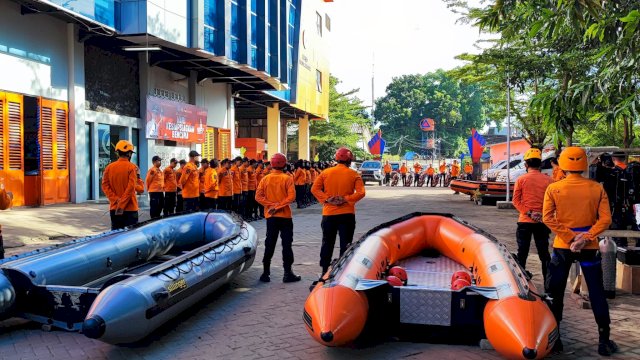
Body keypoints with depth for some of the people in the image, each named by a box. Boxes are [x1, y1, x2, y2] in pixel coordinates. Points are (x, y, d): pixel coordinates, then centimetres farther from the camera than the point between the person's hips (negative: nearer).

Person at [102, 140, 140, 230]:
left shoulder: (109, 167, 5)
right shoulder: (132, 167, -8)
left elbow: (105, 186, -2)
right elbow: (131, 188, -16)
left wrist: (116, 200, -7)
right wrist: (121, 205, -15)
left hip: (114, 208, 4)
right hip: (130, 208, -4)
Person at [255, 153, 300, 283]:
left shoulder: (265, 179, 2)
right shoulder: (287, 178, -7)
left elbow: (258, 196, -5)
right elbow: (291, 196, -17)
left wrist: (271, 205, -9)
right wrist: (278, 206, -14)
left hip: (271, 216, 3)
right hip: (285, 216, -3)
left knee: (269, 244, 10)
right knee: (287, 244, 3)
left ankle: (266, 273, 11)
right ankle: (288, 273, 3)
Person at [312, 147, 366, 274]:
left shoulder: (326, 172, 2)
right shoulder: (354, 174, -3)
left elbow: (315, 189, -4)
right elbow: (361, 192, -12)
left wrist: (326, 199, -7)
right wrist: (346, 199, -9)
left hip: (329, 213, 2)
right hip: (347, 214, -2)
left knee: (327, 243, 12)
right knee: (345, 244, 5)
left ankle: (324, 270, 16)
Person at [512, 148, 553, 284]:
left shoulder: (521, 179, -5)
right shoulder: (548, 180, -1)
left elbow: (516, 200, -8)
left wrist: (529, 213, -11)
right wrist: (543, 214, -3)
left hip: (524, 221, -1)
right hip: (542, 222, 1)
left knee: (522, 253, 8)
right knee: (544, 253, 10)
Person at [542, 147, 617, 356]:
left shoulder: (553, 189, -6)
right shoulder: (597, 189, -3)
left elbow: (547, 217, -13)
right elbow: (605, 219, -10)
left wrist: (569, 237, -12)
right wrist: (586, 237, -15)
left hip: (562, 247, -1)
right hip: (589, 248, 1)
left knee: (554, 293, 10)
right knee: (597, 294, 10)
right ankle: (604, 341, 14)